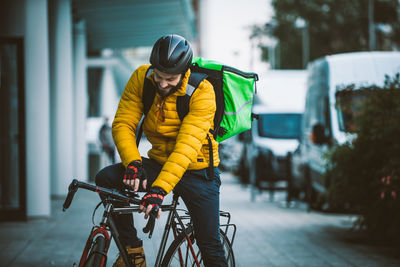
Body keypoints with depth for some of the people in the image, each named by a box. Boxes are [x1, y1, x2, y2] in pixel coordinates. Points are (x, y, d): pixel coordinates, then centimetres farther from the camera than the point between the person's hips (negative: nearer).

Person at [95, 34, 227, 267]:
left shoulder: (202, 92, -23)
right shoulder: (141, 78, -11)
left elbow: (186, 147, -32)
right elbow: (123, 124, -15)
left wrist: (159, 189, -42)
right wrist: (133, 164, -33)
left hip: (196, 170, -4)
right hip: (158, 162, 4)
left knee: (210, 245, -8)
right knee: (106, 178, -19)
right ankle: (133, 248, -6)